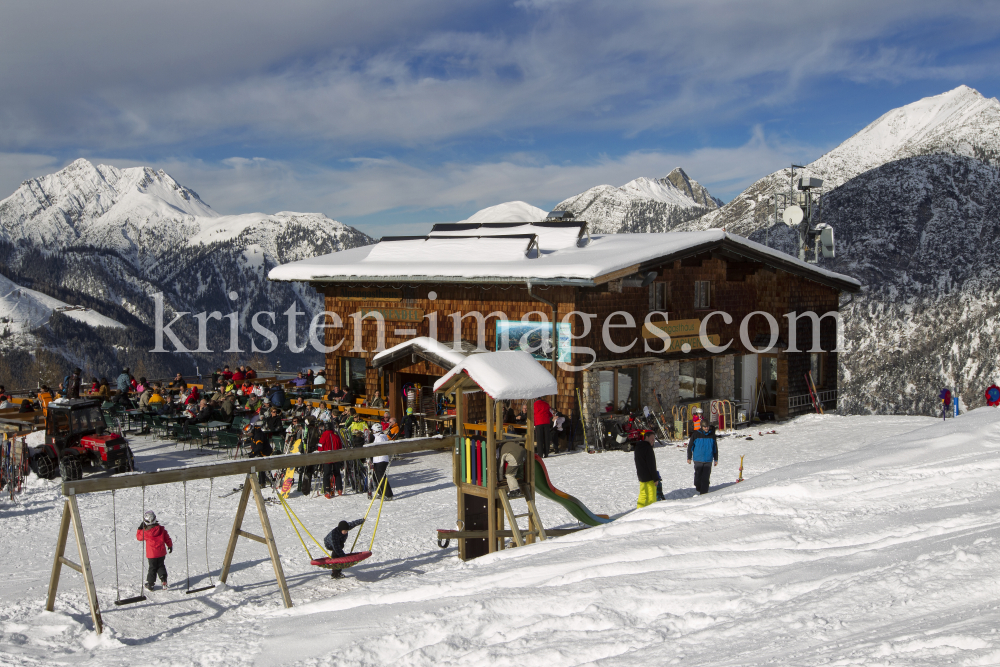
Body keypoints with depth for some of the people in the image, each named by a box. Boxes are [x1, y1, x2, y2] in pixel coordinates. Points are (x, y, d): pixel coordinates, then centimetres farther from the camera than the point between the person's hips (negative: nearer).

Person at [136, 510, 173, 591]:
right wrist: (170, 546, 18)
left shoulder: (145, 532, -16)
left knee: (152, 568, 9)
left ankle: (150, 584, 15)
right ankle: (163, 580, 9)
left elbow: (139, 537, 3)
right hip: (161, 553, 3)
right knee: (161, 566, 20)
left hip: (152, 554, -3)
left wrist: (140, 529, 13)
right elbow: (167, 538, 4)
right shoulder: (161, 529, -7)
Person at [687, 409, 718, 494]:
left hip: (708, 460, 1)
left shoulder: (712, 435, 4)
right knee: (698, 475, 6)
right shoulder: (696, 434, -3)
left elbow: (715, 448, 12)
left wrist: (716, 459, 13)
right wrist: (689, 458, 4)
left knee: (706, 477, -4)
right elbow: (690, 446, 3)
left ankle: (704, 492, -1)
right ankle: (698, 488, 31)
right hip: (698, 460, -1)